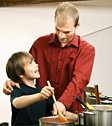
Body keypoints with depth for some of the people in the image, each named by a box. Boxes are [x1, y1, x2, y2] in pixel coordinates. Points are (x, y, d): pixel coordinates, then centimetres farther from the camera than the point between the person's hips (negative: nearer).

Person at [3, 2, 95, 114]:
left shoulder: (87, 49, 0)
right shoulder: (40, 43, 8)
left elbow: (79, 79, -14)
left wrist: (63, 102, -31)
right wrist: (12, 83, -8)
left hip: (72, 112, -1)